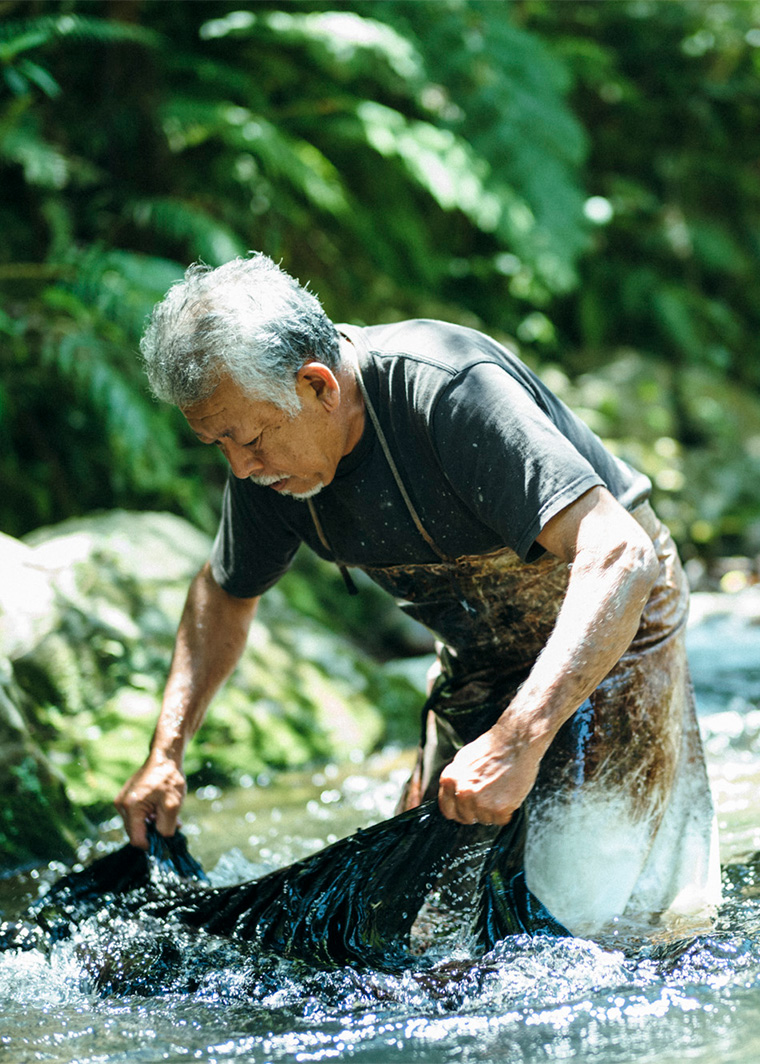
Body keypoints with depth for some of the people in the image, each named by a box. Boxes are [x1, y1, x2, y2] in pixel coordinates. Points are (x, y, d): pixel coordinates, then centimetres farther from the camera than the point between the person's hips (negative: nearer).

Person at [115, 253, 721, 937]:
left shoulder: (450, 390, -35)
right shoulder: (265, 458, -12)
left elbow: (619, 558, -44)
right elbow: (224, 593, 9)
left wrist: (518, 740, -53)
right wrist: (166, 752, -3)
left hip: (605, 626, -7)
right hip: (481, 661, 7)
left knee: (581, 911, -15)